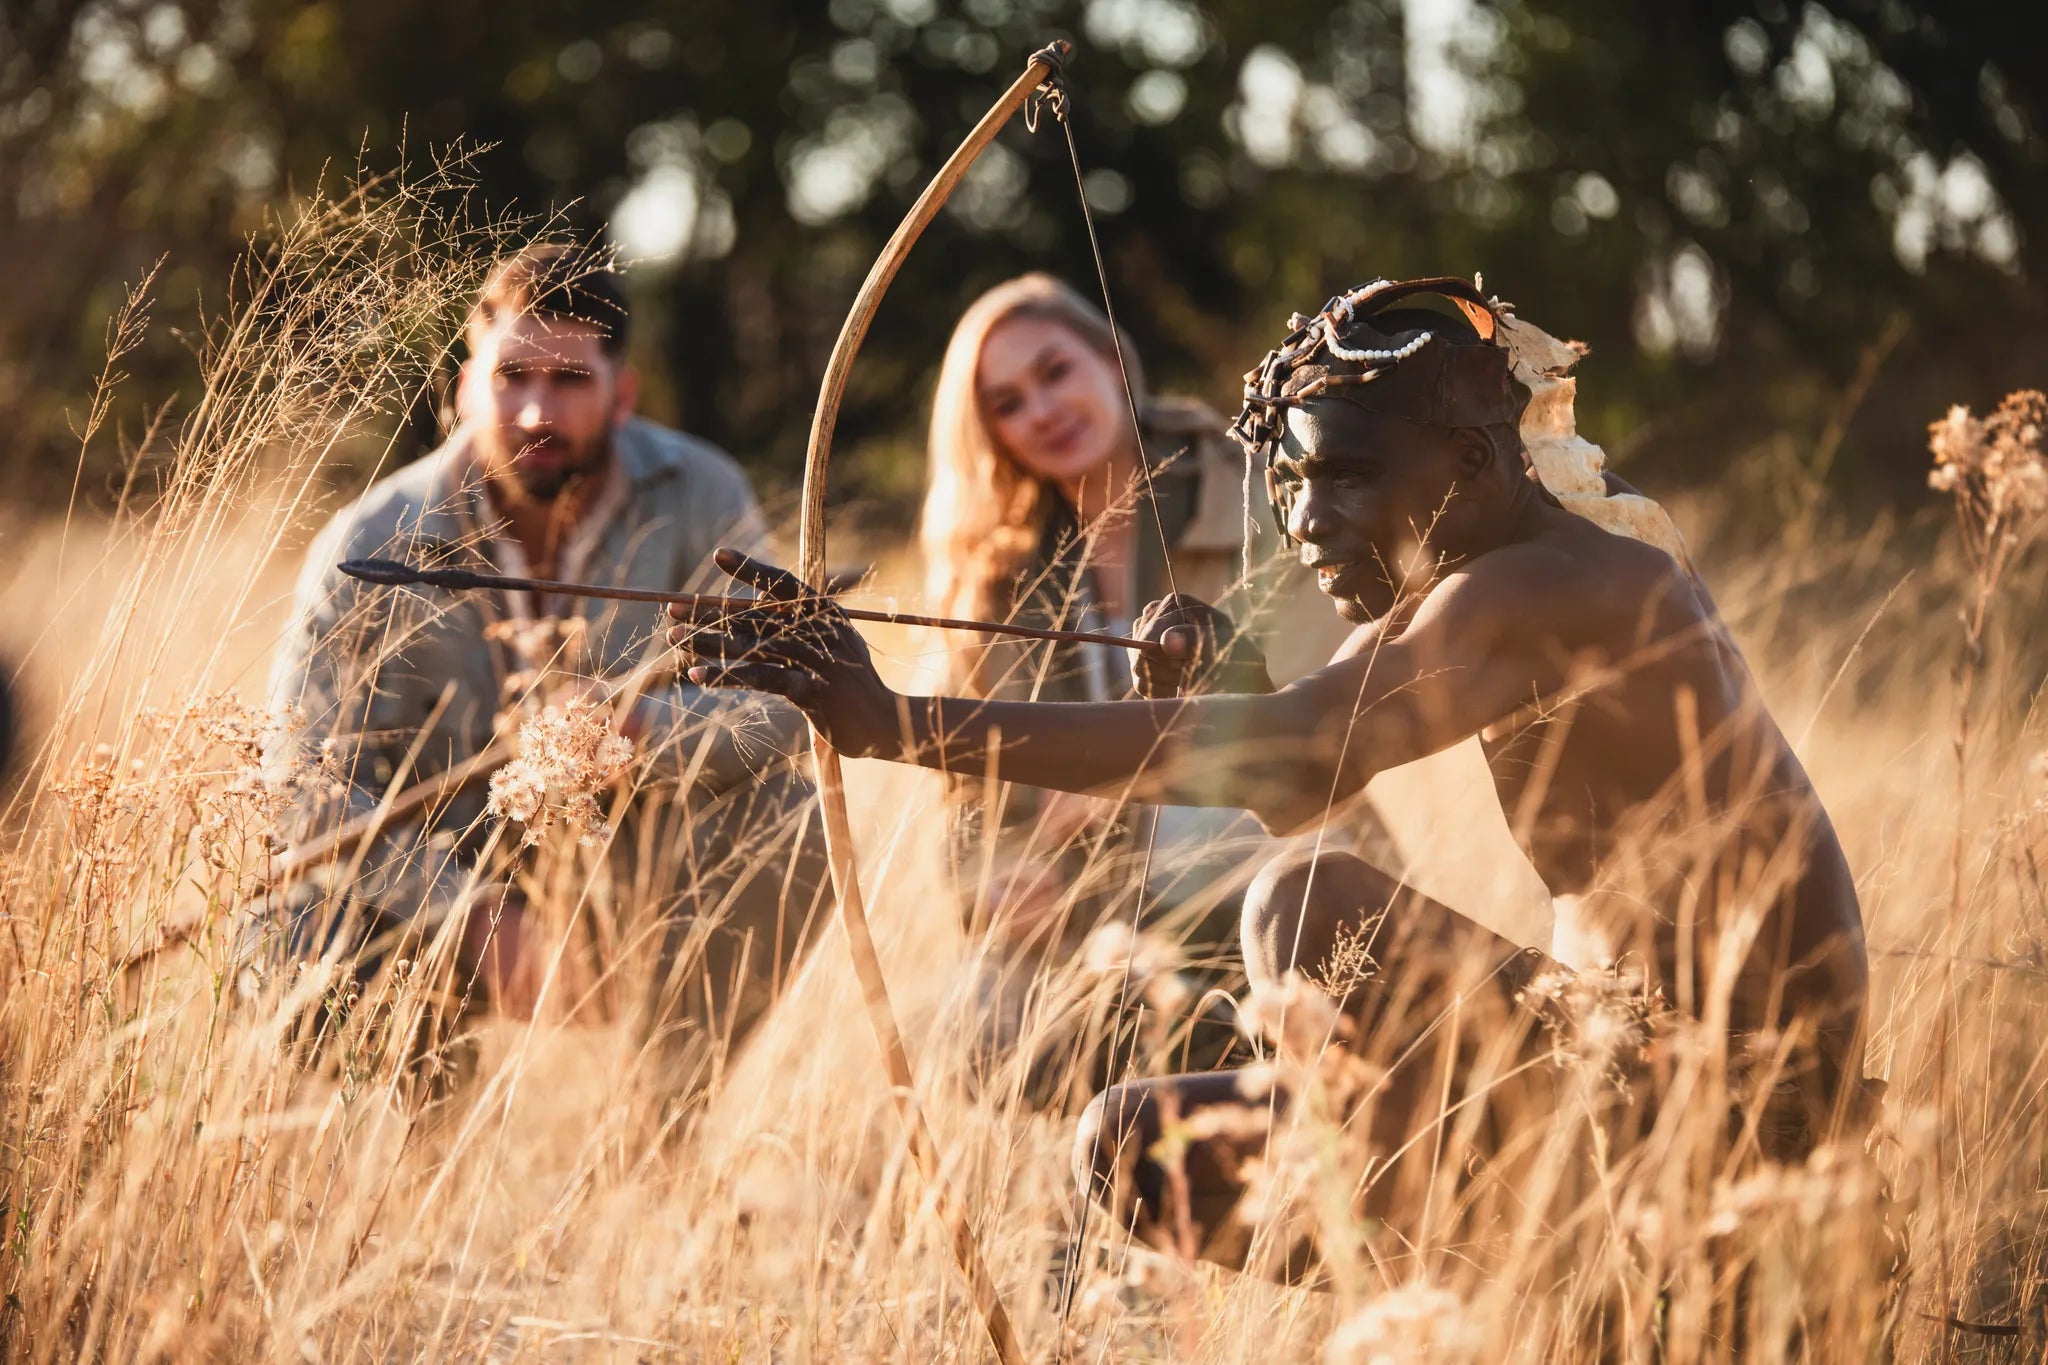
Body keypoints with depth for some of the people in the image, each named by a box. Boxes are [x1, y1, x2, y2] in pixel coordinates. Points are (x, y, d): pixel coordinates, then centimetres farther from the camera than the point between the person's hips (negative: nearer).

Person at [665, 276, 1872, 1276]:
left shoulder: (1549, 598, -22)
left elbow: (1279, 762, -35)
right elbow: (1297, 784, 15)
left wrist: (901, 724, -39)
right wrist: (1223, 668, -8)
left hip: (1723, 1107, -10)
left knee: (1317, 907, -29)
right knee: (1131, 1148, 7)